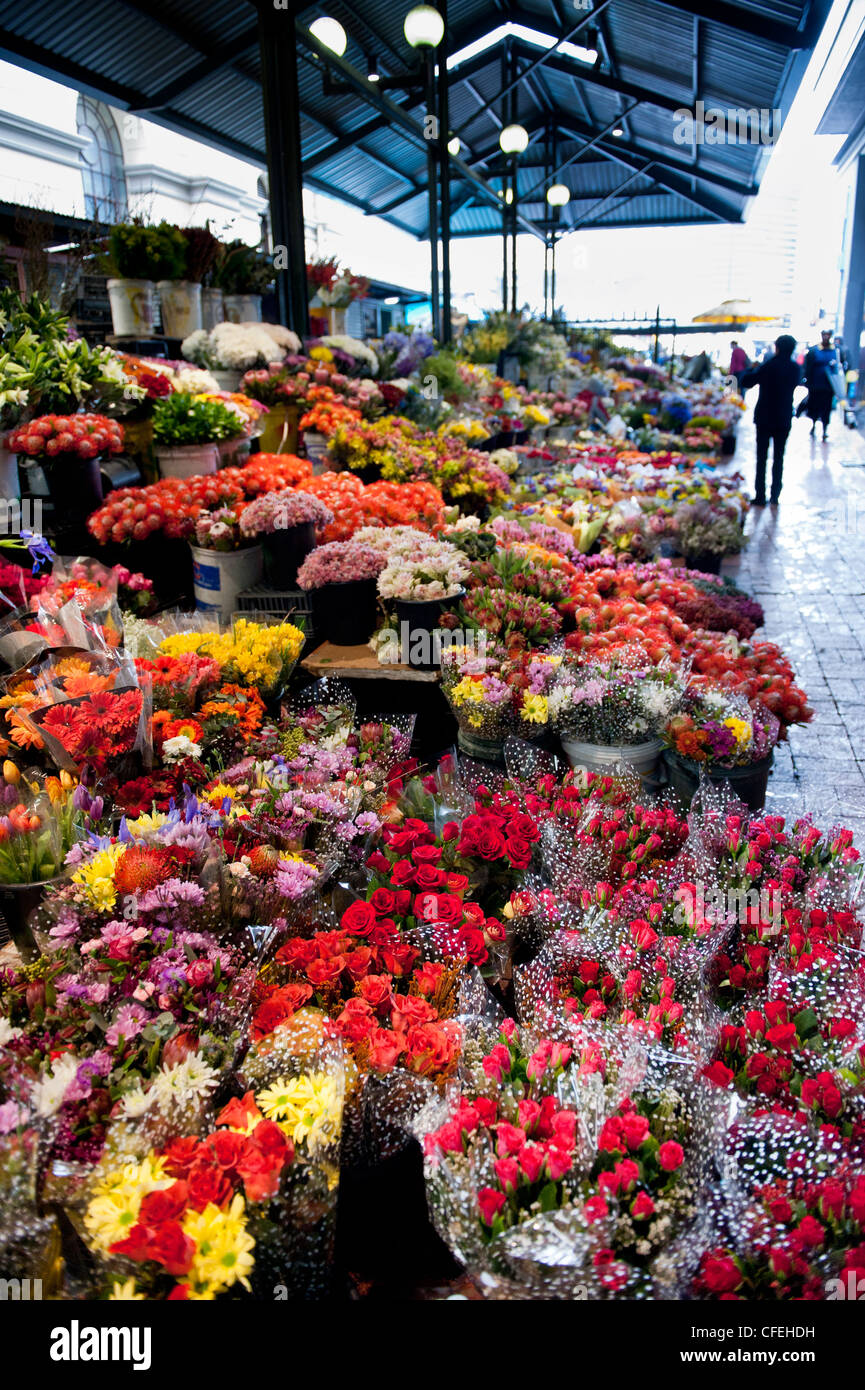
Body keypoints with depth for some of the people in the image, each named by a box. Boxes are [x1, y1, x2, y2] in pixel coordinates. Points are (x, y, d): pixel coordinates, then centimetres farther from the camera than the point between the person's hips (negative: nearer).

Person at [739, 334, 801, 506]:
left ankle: (760, 496, 3)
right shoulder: (796, 368, -2)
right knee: (779, 458, 11)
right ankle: (775, 496, 11)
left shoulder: (769, 366, -15)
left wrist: (753, 368, 9)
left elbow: (746, 381, -10)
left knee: (762, 458, 4)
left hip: (765, 418, -3)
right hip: (784, 419, 3)